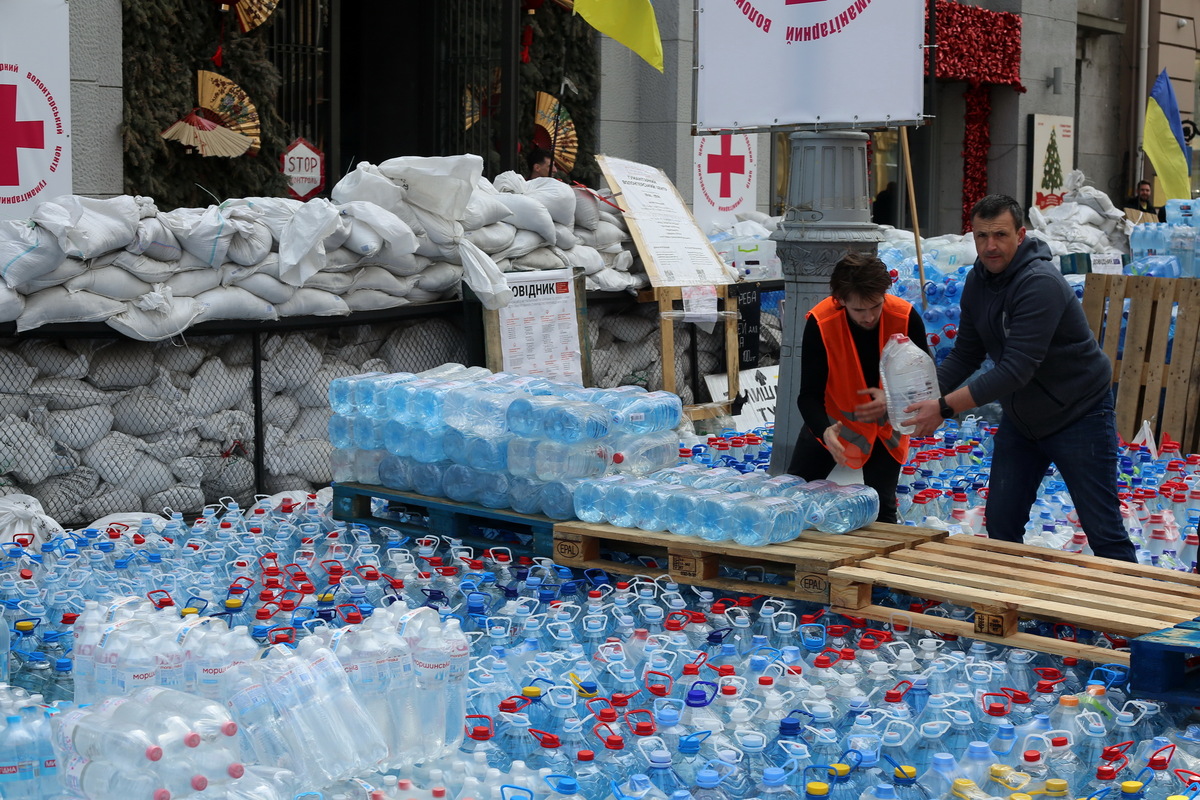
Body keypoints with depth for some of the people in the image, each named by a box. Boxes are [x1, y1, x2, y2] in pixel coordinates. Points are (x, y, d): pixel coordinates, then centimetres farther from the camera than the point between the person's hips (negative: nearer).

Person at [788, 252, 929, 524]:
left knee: (881, 509, 0)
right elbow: (809, 394, -26)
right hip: (834, 419, 0)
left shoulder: (906, 318, -25)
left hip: (887, 425, 0)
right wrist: (824, 431, -47)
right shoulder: (820, 323, -28)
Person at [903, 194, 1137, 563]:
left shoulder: (1040, 283, -27)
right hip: (1019, 419, 8)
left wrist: (945, 407, -35)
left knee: (1104, 533, -3)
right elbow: (965, 355, 3)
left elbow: (1016, 369, -33)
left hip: (1078, 417, -8)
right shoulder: (977, 281, -1)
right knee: (1001, 524, 9)